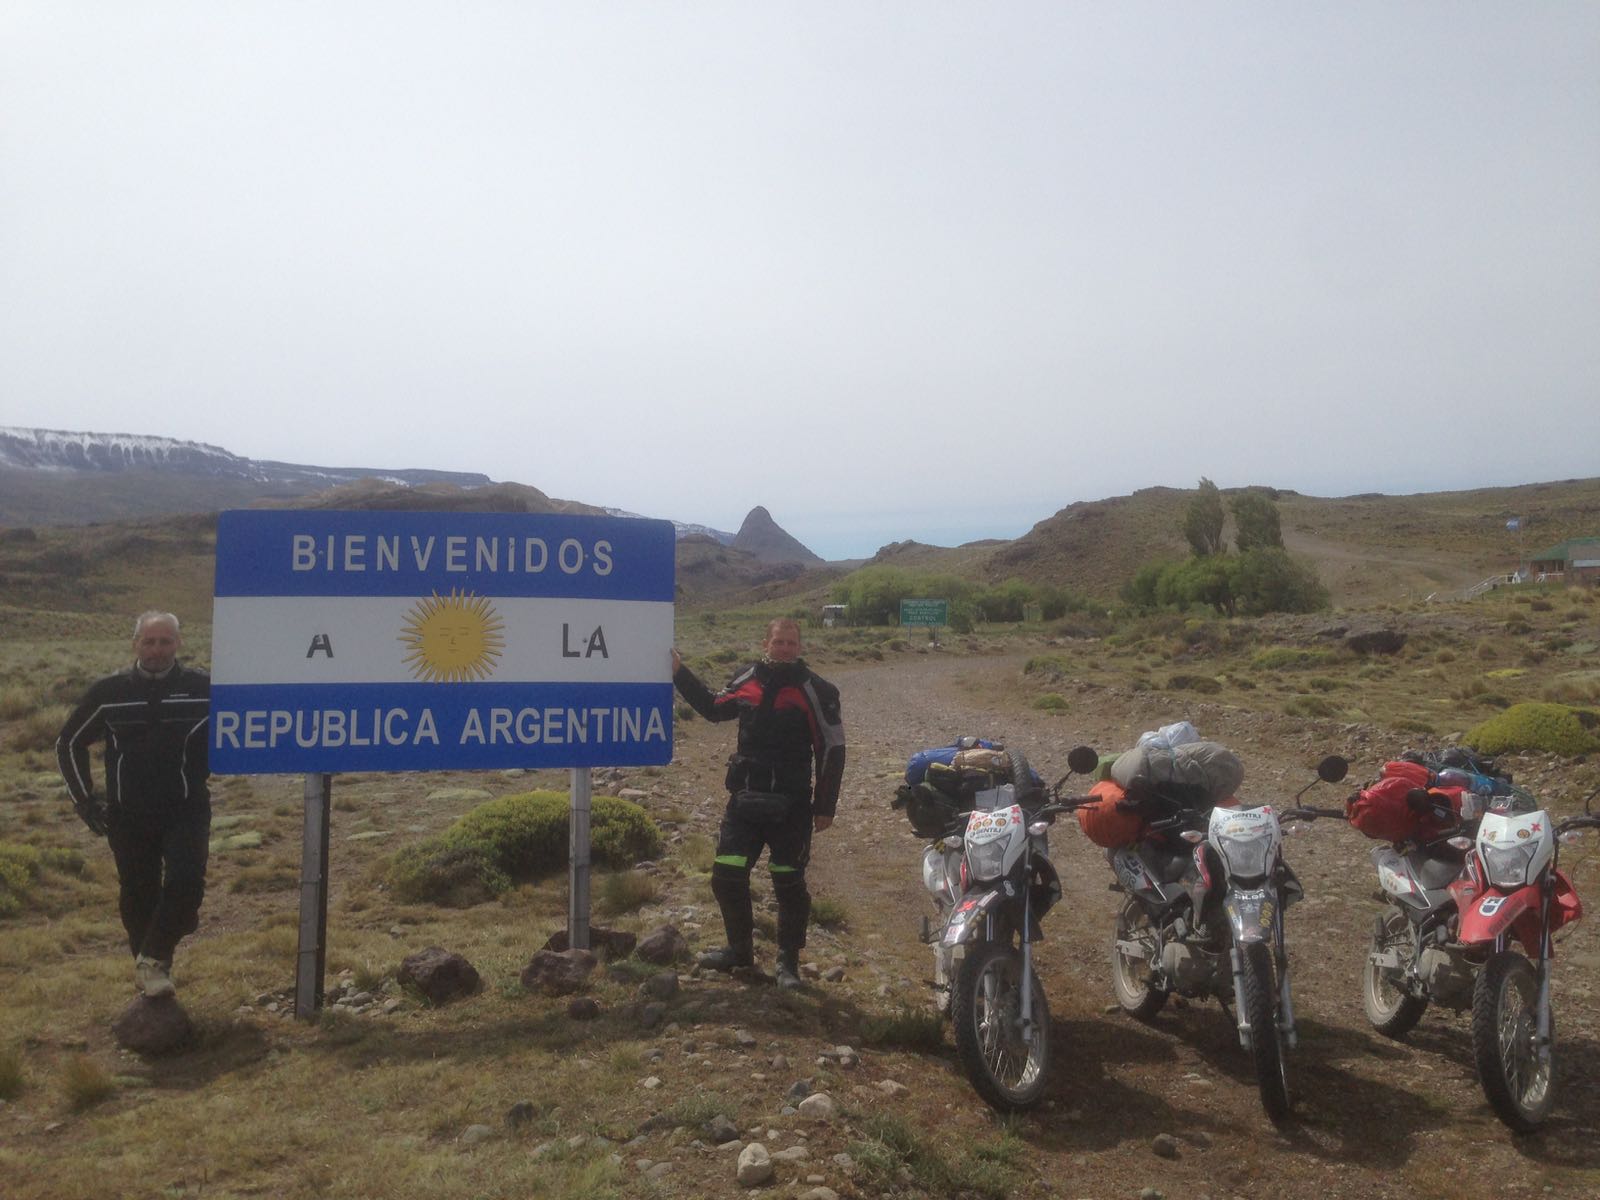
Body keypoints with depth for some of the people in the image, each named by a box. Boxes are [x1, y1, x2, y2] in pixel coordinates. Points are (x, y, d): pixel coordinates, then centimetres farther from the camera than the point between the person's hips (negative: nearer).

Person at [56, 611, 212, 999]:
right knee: (138, 896, 8)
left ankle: (153, 960, -8)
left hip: (186, 811, -2)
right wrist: (85, 799, 7)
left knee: (186, 880, -21)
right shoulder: (108, 693, 0)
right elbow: (69, 744, 13)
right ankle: (148, 967, 26)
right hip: (128, 817, 2)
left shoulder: (202, 689, -5)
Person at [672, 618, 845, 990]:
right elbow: (713, 708, 25)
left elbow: (832, 750, -6)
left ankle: (789, 962, 18)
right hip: (745, 801, 4)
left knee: (789, 883, 3)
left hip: (790, 807, -4)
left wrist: (825, 807, -7)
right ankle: (739, 949, 26)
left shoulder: (816, 691, -8)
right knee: (726, 876, 5)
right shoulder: (746, 681, 5)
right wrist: (679, 673, 20)